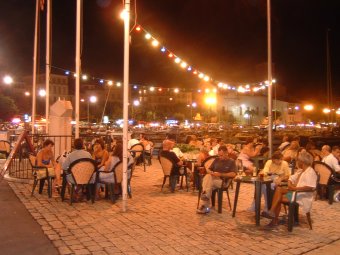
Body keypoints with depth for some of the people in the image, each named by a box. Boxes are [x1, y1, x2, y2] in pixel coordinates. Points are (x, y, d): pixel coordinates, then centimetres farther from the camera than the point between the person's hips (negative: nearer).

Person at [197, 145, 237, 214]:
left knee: (209, 183, -33)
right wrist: (212, 173, -3)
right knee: (207, 176, -33)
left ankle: (203, 205, -29)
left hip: (223, 181, -4)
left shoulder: (231, 161, 7)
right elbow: (209, 170, 21)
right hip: (212, 178, 4)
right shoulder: (216, 160, 22)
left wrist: (221, 174, -15)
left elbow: (233, 174, -7)